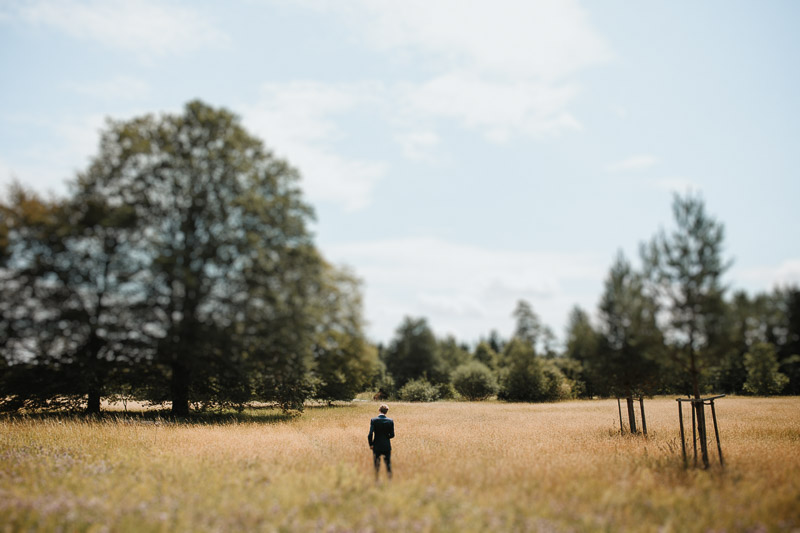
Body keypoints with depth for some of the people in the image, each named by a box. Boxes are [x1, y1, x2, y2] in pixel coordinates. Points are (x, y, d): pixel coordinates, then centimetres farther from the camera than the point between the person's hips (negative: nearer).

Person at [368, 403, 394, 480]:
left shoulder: (373, 420, -10)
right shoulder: (390, 421, -7)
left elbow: (370, 434, -15)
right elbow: (392, 435, -3)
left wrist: (370, 444, -2)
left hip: (376, 446, -1)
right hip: (387, 446, 1)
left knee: (376, 465, 12)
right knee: (388, 464, 13)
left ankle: (376, 480, 15)